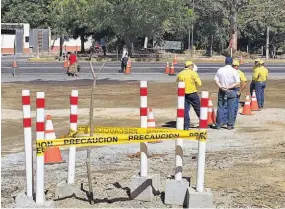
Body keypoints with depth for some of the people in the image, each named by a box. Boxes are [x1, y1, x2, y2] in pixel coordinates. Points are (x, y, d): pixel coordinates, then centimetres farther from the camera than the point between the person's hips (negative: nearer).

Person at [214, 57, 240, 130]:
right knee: (231, 108, 4)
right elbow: (238, 83, -12)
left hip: (222, 91, 2)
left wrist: (221, 86, -11)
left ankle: (218, 124, 9)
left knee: (221, 107, 8)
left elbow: (216, 80, -3)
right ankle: (230, 125, 7)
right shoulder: (234, 71, -7)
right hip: (232, 92, -2)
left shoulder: (220, 70, 0)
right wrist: (229, 87, -13)